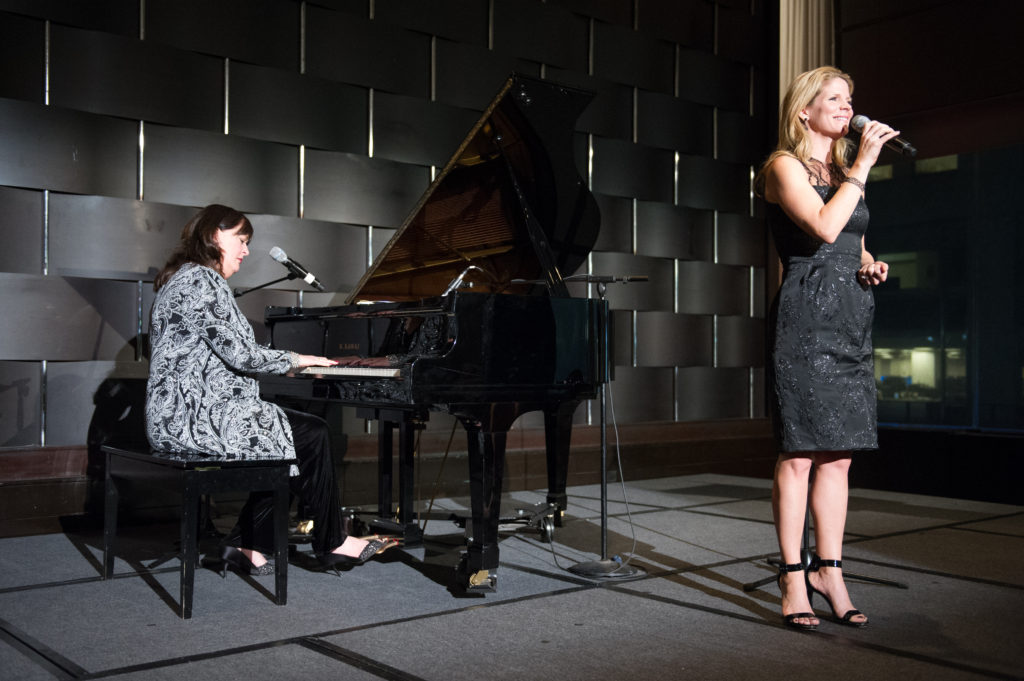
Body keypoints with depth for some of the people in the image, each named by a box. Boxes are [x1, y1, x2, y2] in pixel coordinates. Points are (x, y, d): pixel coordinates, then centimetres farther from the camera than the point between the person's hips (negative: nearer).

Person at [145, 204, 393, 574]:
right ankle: (333, 543, 9)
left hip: (175, 417, 10)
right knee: (312, 434, -4)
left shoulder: (180, 279, 20)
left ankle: (246, 544, 8)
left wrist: (288, 361, 20)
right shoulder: (203, 280, -14)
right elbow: (242, 355, -21)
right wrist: (296, 360, -4)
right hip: (198, 421, -10)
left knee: (284, 439, 10)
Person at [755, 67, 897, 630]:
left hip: (851, 316, 8)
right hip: (806, 314, -7)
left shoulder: (844, 168, 22)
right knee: (799, 451, -7)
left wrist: (869, 266, 7)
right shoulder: (785, 166, -1)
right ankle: (794, 576, 0)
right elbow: (825, 228, -17)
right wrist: (862, 165, -10)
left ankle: (829, 570, 12)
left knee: (839, 454, 6)